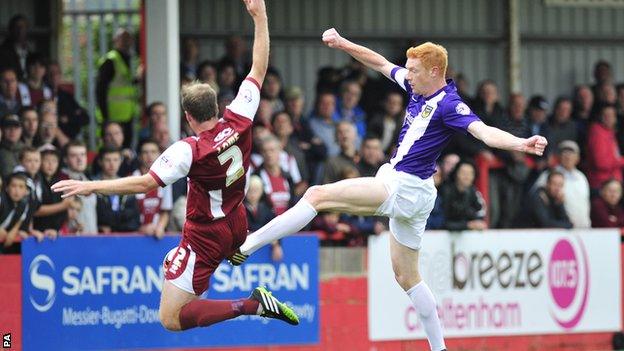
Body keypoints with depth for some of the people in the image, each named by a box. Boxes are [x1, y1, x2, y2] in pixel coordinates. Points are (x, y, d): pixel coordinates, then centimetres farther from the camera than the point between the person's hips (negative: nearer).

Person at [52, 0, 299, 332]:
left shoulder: (188, 151, -25)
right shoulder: (239, 121, -11)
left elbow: (145, 183, -29)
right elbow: (259, 68, -2)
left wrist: (91, 186, -24)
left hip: (207, 236, -8)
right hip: (237, 226, 8)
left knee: (171, 319, -11)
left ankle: (250, 305, -20)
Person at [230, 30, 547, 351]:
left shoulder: (449, 105, -16)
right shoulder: (418, 89, 9)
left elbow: (485, 132, -29)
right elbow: (381, 63, 22)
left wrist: (520, 144, -47)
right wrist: (342, 44, 18)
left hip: (406, 188, -10)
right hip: (401, 187, 10)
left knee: (317, 195, -13)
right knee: (407, 277, 16)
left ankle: (245, 246, -13)